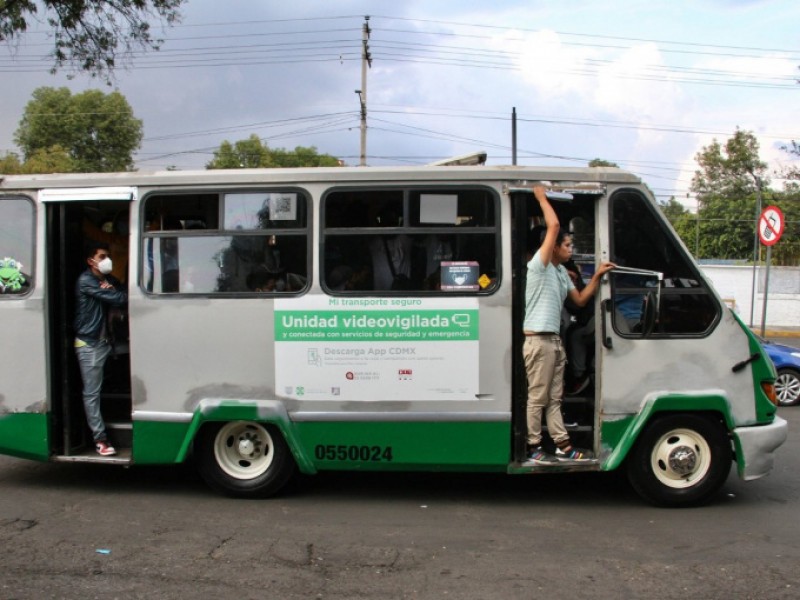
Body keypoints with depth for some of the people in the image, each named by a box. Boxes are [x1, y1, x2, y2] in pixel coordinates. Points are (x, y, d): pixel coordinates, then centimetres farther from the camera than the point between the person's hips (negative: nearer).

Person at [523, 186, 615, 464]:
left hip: (554, 340, 9)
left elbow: (580, 300, 22)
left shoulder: (561, 272, 18)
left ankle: (563, 446, 16)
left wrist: (596, 277, 12)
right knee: (537, 397, -4)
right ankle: (533, 448, 3)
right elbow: (553, 226, -18)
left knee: (554, 397, 12)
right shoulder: (539, 264, -9)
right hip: (538, 340, -9)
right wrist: (541, 197, -8)